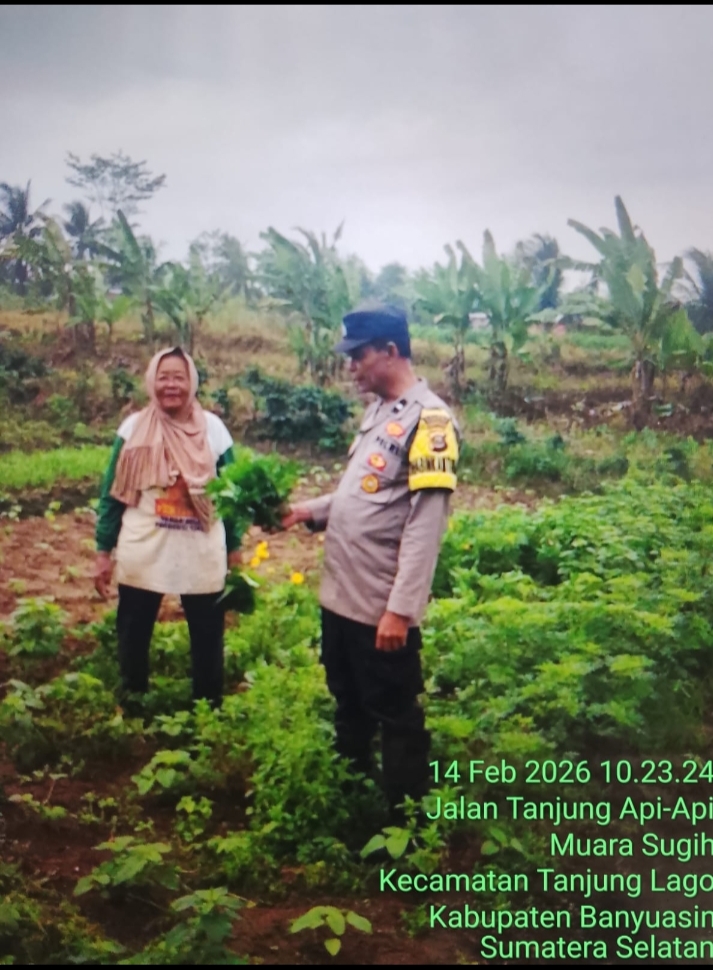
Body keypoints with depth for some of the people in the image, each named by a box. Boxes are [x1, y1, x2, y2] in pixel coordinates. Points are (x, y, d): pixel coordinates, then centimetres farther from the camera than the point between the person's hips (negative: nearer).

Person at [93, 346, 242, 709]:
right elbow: (112, 494, 2)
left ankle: (209, 709, 28)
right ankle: (131, 706, 31)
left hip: (203, 557, 0)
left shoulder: (213, 428, -1)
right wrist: (103, 551, 0)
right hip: (142, 555, 0)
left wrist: (234, 549, 8)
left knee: (208, 637, 9)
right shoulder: (134, 428, -2)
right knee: (134, 635, 11)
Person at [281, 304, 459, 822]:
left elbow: (425, 523, -21)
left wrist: (401, 608, -23)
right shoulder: (378, 411, 12)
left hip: (383, 607, -9)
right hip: (341, 595, 9)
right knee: (349, 706, 23)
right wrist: (310, 510, 7)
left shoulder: (428, 419, -15)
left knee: (396, 719, 7)